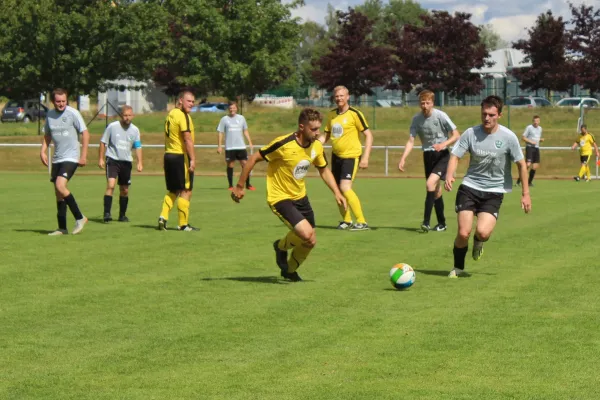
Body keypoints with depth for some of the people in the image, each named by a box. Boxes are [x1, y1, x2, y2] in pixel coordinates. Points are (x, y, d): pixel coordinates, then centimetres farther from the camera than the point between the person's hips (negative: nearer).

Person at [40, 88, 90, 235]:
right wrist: (43, 151, 5)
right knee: (58, 193, 7)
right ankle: (62, 228, 15)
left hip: (71, 158, -7)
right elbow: (47, 136, 20)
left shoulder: (73, 113, -9)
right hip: (57, 159, 7)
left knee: (60, 186, -22)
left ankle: (80, 218, -10)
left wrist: (83, 155, -11)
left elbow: (85, 134, -7)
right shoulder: (50, 115, 7)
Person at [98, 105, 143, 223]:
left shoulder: (135, 130, 3)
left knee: (125, 190, 10)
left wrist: (139, 162, -3)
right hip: (112, 160, -4)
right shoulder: (112, 126, -6)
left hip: (126, 161, 4)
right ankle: (107, 214, -23)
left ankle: (122, 215, 25)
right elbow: (103, 142, 2)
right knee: (111, 185, -21)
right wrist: (101, 158, -2)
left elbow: (138, 147, 8)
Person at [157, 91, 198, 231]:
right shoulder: (183, 116, -13)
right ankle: (183, 224, 0)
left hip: (169, 156, 9)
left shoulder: (170, 114, 14)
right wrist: (193, 159, -22)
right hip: (181, 157, -8)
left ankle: (163, 216, 4)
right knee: (186, 191, -2)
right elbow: (187, 139, -20)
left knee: (172, 191, 17)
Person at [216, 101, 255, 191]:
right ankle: (231, 185, 7)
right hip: (229, 147, -2)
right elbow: (220, 133, 2)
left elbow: (245, 131, 17)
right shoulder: (224, 119, 1)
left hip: (241, 146, 2)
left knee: (245, 164, -3)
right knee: (230, 165, 1)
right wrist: (219, 146, -4)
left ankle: (248, 184, 5)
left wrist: (250, 143, 9)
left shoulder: (241, 118, 9)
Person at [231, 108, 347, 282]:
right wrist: (240, 186, -12)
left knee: (310, 242, 11)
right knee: (306, 234, -24)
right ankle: (281, 246, 10)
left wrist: (337, 192, 0)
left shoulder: (316, 146, -5)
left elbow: (324, 170, 13)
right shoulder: (283, 144, -25)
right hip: (280, 198, -7)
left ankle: (290, 270, 40)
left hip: (300, 197, 7)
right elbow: (254, 159, -17)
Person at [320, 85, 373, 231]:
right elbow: (326, 136, 18)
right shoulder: (331, 114, 9)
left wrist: (365, 157, -16)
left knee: (345, 188, -19)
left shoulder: (354, 114, -11)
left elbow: (368, 135, -9)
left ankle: (362, 222, -13)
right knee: (337, 190, 9)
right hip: (336, 156, 7)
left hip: (351, 156, -7)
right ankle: (346, 220, 27)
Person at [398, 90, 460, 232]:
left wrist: (444, 144, -26)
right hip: (428, 155, 5)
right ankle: (441, 223, 22)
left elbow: (456, 135, -9)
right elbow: (411, 141, 0)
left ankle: (426, 222, -23)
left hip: (442, 155, -5)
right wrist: (403, 158, -13)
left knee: (430, 183, -22)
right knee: (436, 190, 10)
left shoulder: (441, 116, -13)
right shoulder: (416, 119, -1)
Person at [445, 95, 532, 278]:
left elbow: (521, 164, 1)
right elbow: (455, 156, -6)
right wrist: (449, 175, -27)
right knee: (463, 233, -9)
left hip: (494, 191, -1)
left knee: (482, 232, -21)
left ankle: (478, 242, 19)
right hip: (470, 187, 1)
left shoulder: (508, 137, -8)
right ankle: (458, 267, 18)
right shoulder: (471, 133, -6)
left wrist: (525, 193, 1)